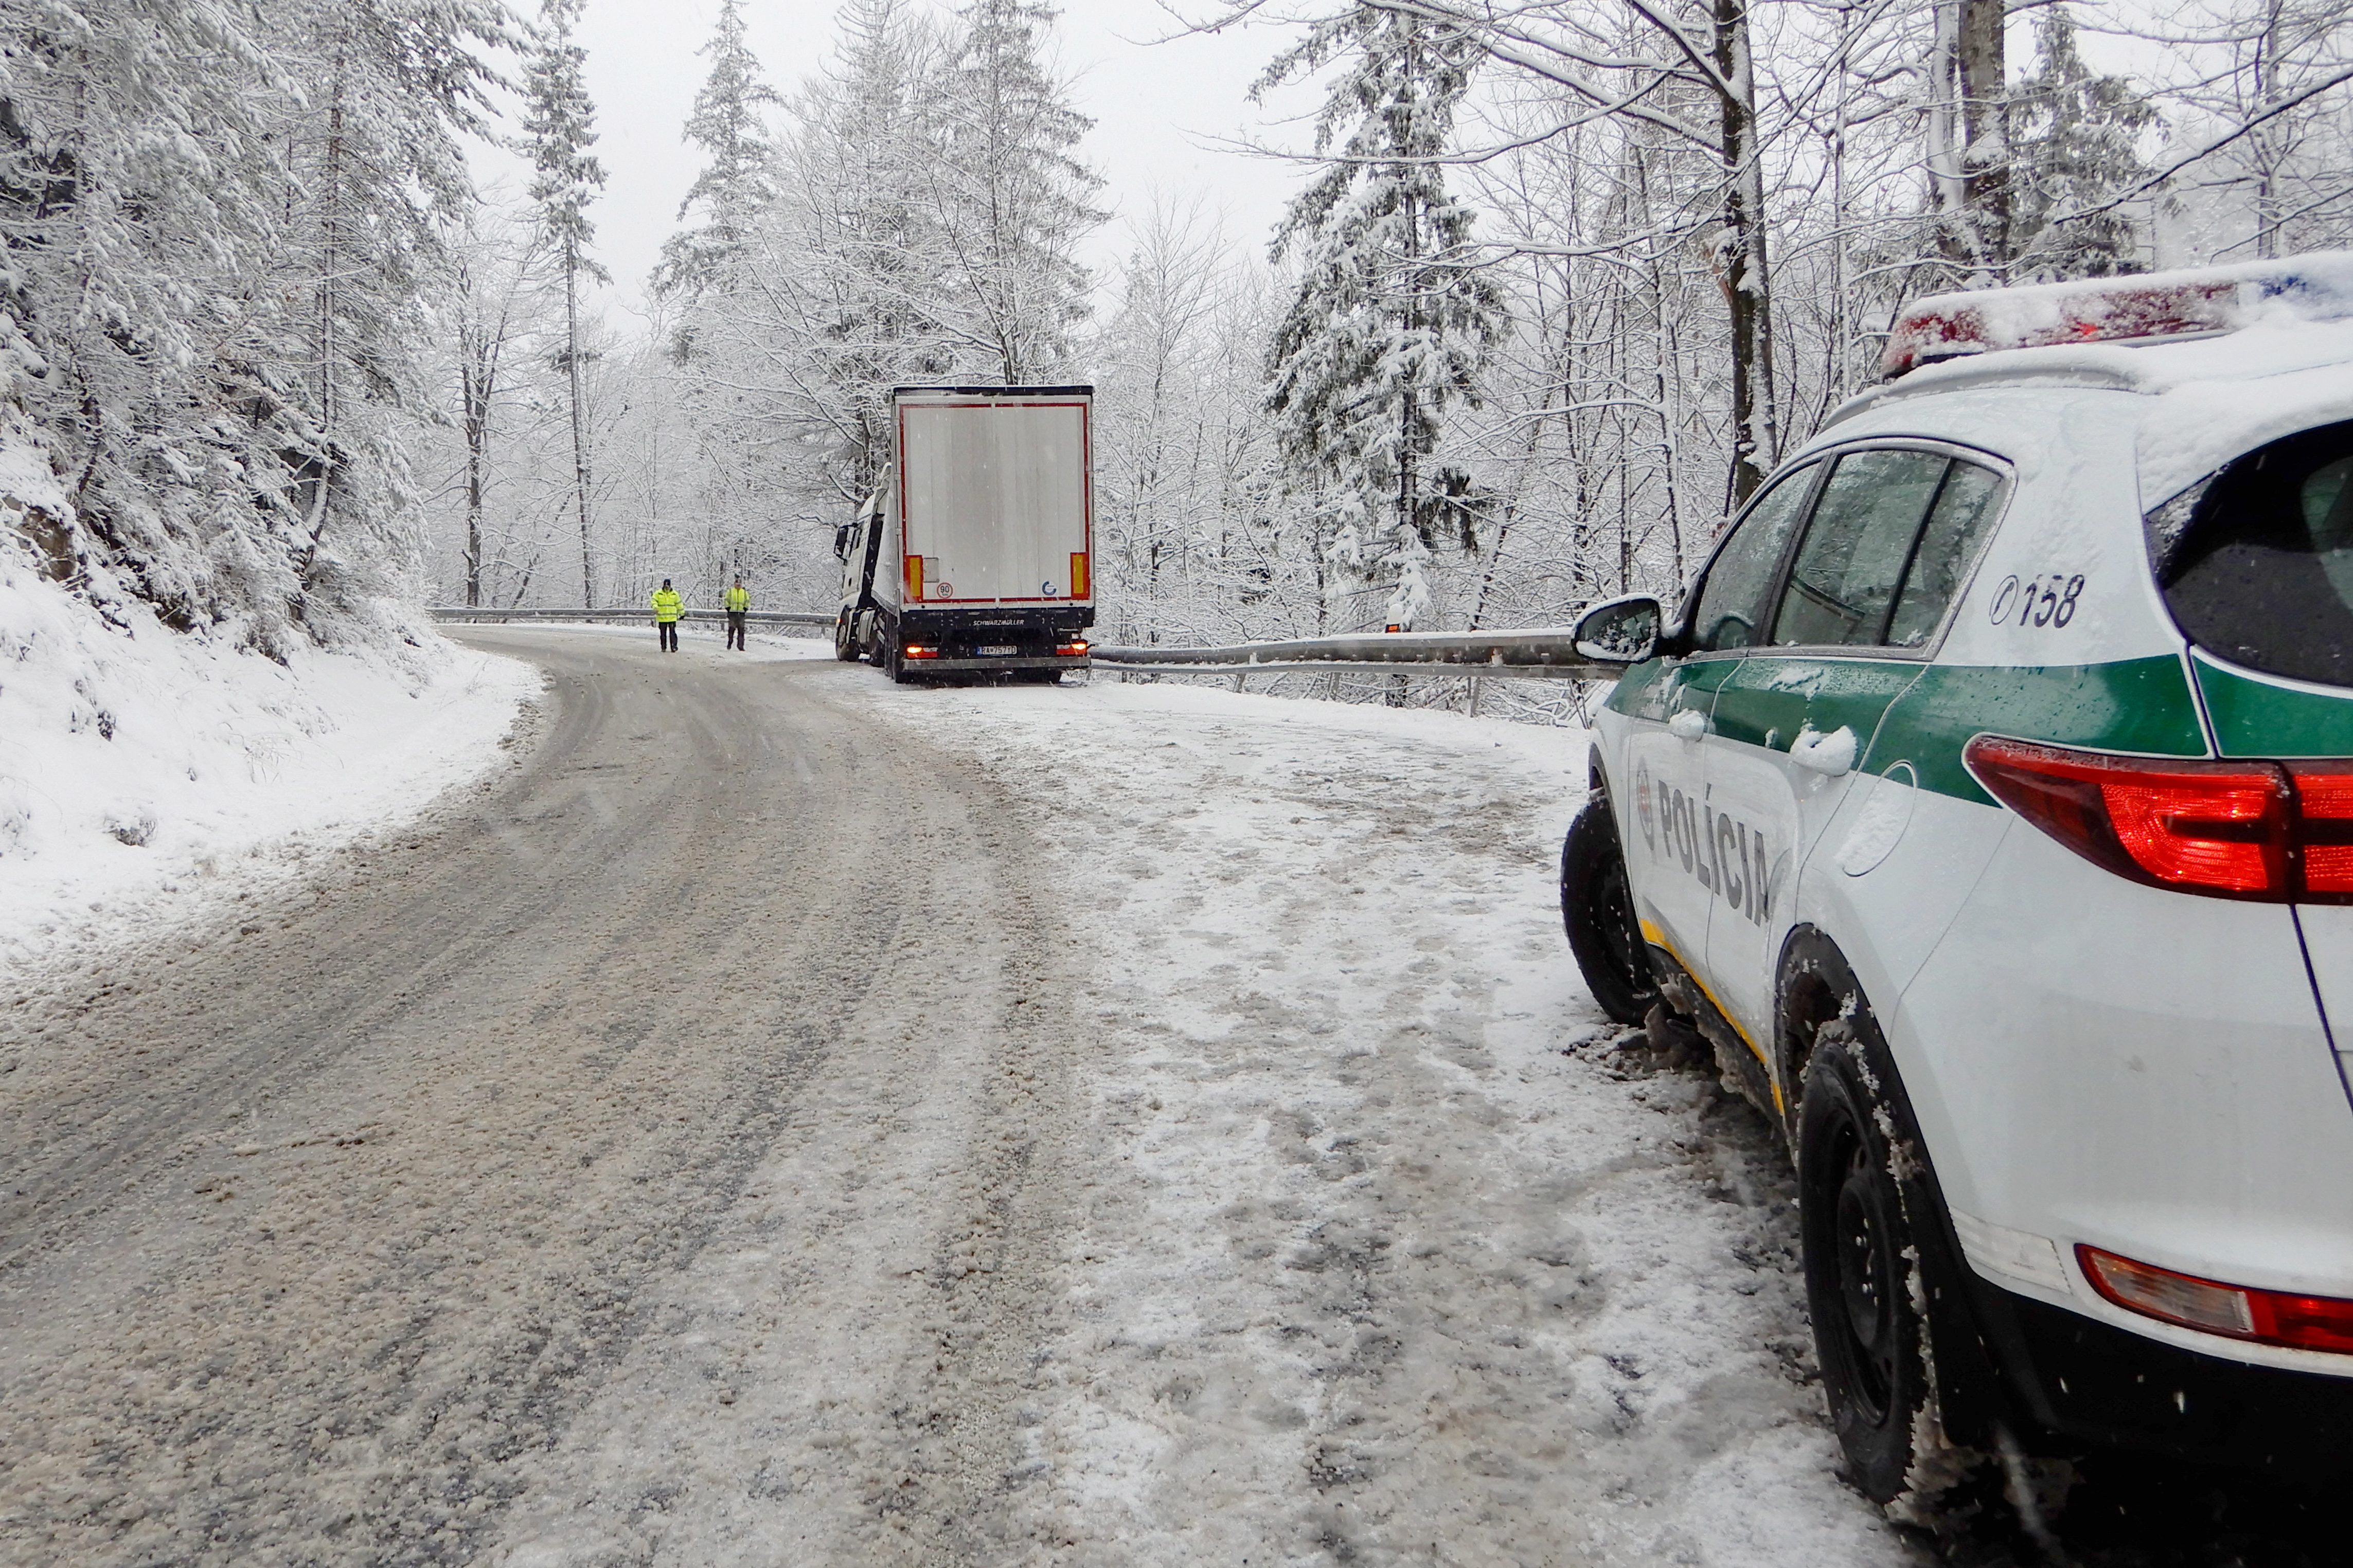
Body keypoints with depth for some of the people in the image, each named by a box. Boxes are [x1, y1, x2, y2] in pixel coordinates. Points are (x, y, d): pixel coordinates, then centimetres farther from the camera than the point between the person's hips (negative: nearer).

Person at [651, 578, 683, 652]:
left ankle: (674, 647, -10)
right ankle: (664, 648, 15)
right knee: (663, 633, 7)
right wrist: (655, 607, -26)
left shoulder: (674, 594, 6)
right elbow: (654, 601, -5)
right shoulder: (658, 593, 2)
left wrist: (682, 613, 20)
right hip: (662, 617, 0)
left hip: (672, 617, 0)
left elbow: (679, 604, 15)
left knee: (672, 632, -9)